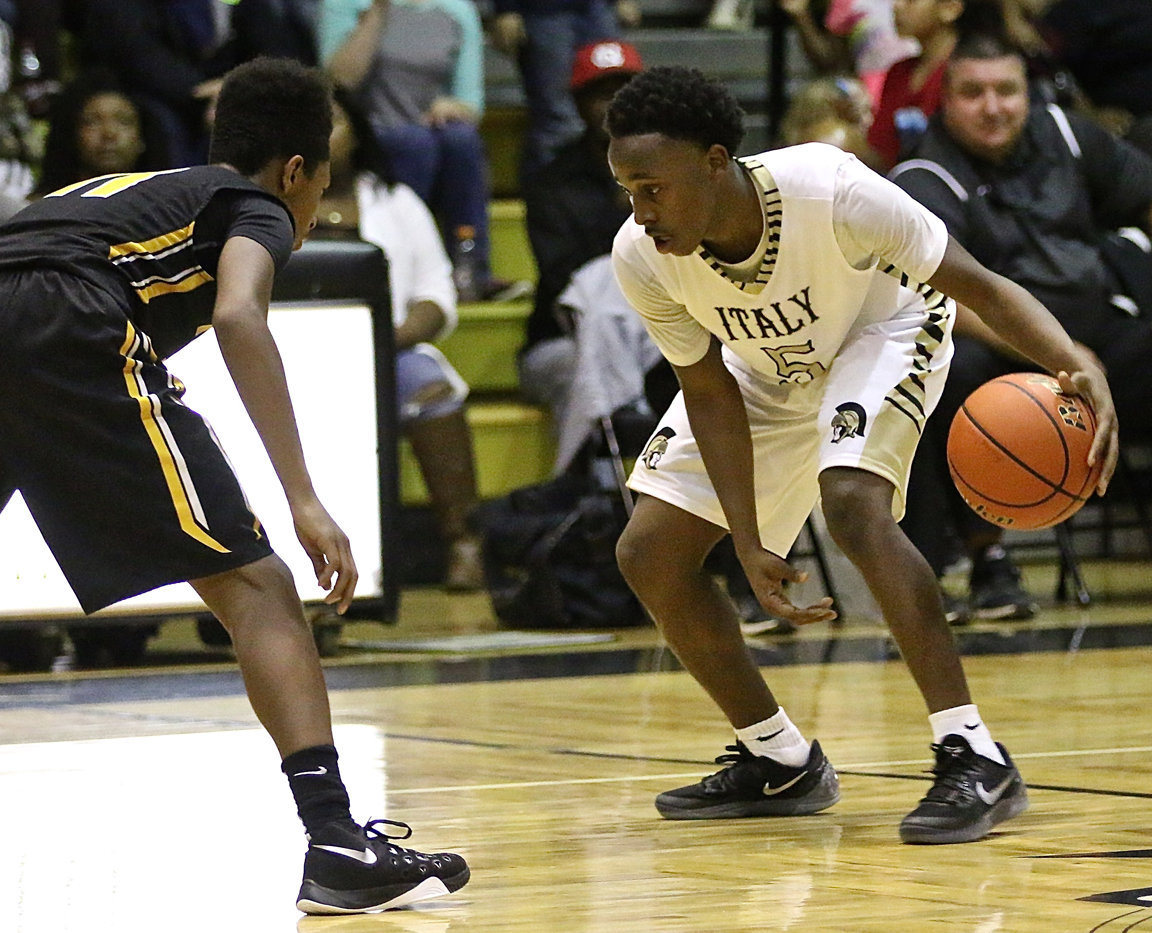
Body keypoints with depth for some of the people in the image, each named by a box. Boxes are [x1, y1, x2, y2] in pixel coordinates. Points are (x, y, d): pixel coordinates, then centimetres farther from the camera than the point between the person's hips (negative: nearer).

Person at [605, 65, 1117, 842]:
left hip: (882, 332, -5)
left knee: (851, 501, -33)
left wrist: (1078, 364, -51)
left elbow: (981, 286, -32)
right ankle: (779, 763, 14)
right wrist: (750, 546, -21)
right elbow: (710, 393, -14)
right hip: (764, 367, 5)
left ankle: (975, 759, -29)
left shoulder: (830, 191, -39)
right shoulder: (641, 258, -27)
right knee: (649, 552, -3)